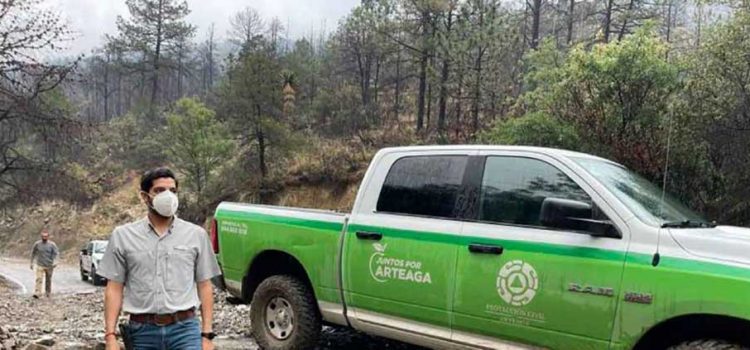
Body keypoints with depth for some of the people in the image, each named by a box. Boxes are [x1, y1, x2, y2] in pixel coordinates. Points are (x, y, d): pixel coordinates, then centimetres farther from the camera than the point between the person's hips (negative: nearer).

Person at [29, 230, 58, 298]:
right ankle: (37, 293, -20)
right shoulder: (37, 244, -2)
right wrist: (32, 263, 10)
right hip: (40, 265, 0)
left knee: (48, 280, 11)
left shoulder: (52, 244, -4)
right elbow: (33, 253, 10)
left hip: (49, 266, 0)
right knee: (39, 279, -15)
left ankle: (48, 293, 25)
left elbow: (56, 253, -4)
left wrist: (55, 262, -18)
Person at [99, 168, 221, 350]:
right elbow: (114, 288, 4)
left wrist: (207, 334, 0)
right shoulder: (123, 236, 4)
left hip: (185, 329, -1)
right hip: (142, 331, 1)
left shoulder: (196, 234, 4)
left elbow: (204, 286, 6)